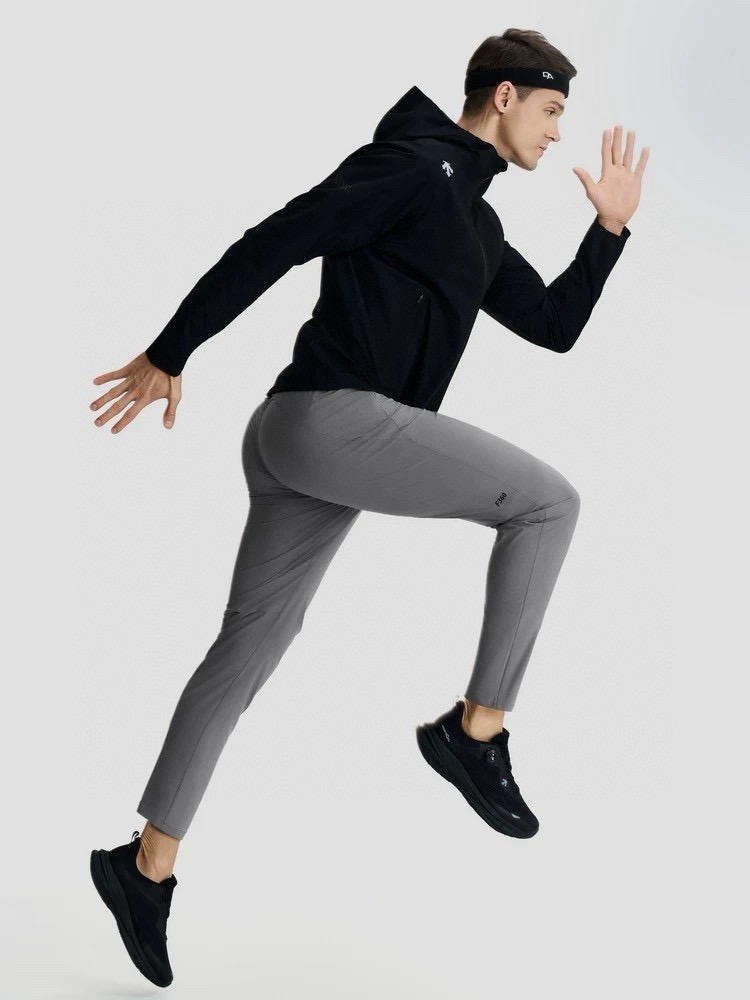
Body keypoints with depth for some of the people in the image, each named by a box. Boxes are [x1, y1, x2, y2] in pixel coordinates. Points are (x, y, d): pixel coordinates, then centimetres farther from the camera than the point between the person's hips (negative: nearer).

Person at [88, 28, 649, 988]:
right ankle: (476, 728, -3)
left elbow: (555, 325, 27)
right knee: (548, 500, -6)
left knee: (249, 644, 11)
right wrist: (168, 355, -11)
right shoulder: (413, 165, -6)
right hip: (334, 415, -10)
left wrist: (610, 227, 18)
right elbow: (273, 244, -11)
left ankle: (146, 864, 17)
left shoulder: (474, 224, 24)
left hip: (298, 442, 10)